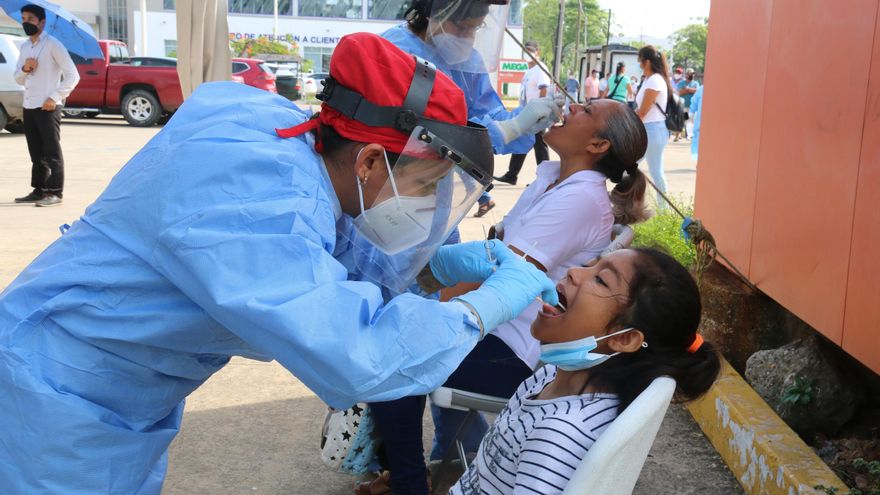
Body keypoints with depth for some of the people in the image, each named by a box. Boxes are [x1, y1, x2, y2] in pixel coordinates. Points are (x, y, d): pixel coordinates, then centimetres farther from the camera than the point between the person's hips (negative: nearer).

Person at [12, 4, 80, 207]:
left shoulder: (52, 45, -6)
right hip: (29, 106, 7)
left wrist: (54, 98, -16)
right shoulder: (24, 47, 15)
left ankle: (55, 192, 1)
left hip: (47, 107, -7)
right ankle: (38, 190, 17)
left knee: (52, 151, -3)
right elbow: (18, 79, 19)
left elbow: (73, 75, -11)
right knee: (36, 152, 11)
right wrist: (25, 69, -4)